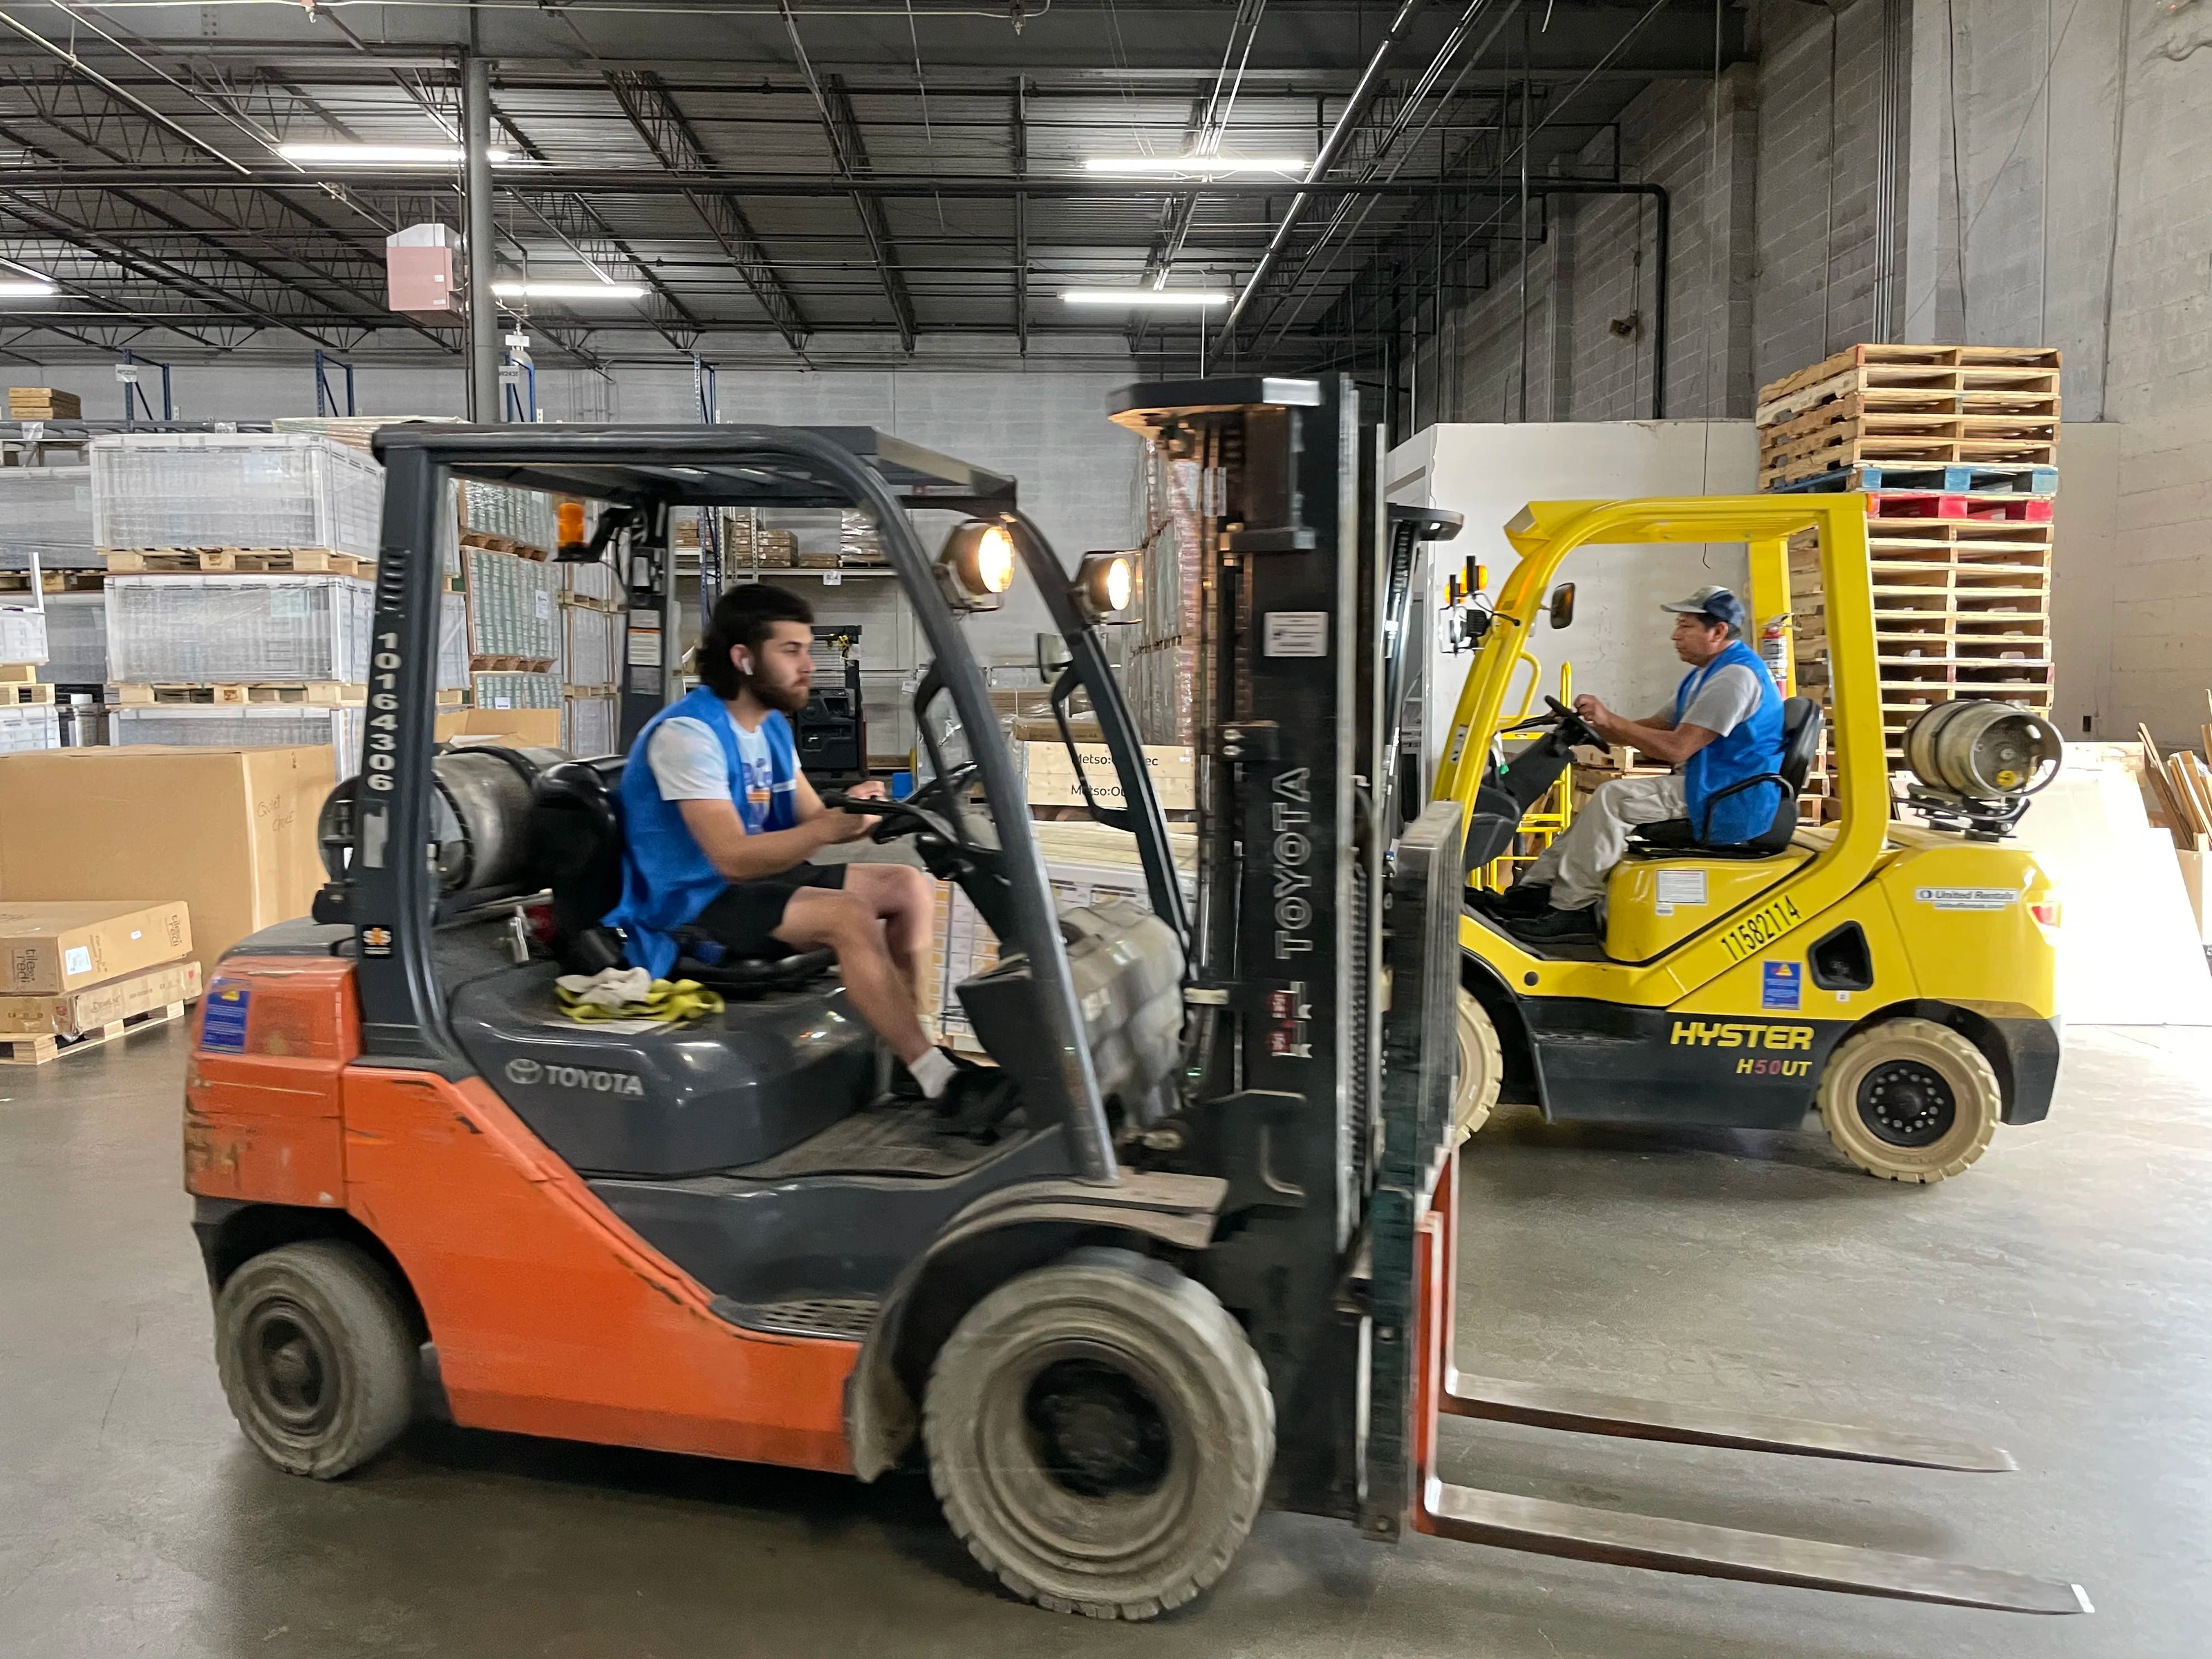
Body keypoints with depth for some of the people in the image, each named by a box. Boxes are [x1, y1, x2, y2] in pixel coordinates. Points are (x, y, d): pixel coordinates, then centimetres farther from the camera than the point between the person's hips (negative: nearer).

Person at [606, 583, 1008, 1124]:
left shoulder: (771, 726, 8)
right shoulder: (688, 732, -21)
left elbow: (811, 822, 5)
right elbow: (733, 858, -29)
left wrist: (853, 813, -19)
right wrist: (830, 826, -40)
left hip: (757, 877, 10)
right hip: (694, 902, -9)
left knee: (912, 887, -1)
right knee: (850, 917, -31)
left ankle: (906, 1047, -4)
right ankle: (937, 1079, -29)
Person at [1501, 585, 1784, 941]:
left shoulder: (1736, 676, -17)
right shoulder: (1706, 674, 18)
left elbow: (1676, 748, -23)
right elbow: (1656, 728, 18)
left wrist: (1611, 721, -18)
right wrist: (1596, 726, 4)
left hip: (1728, 805, -11)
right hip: (1706, 790, 11)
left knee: (1613, 798, -21)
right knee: (1610, 800, 6)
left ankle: (1570, 908, -17)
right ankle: (1537, 888, -1)